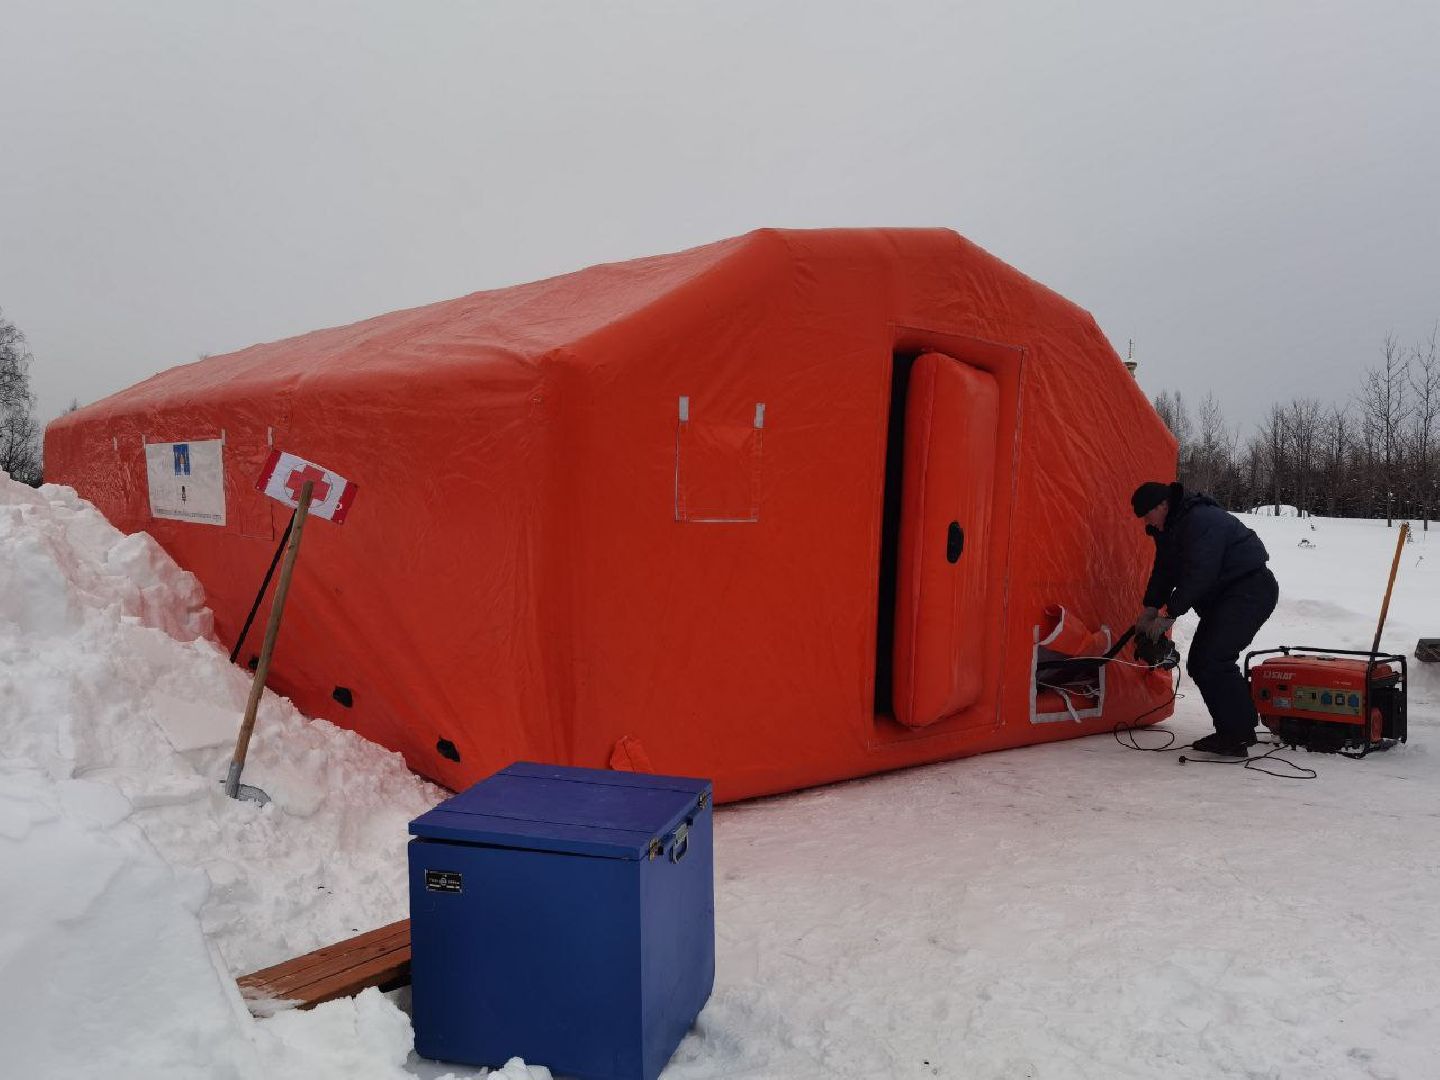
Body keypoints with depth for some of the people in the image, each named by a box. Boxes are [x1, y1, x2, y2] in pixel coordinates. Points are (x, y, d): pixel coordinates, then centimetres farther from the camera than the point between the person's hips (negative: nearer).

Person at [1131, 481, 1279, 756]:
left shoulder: (1201, 520, -23)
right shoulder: (1168, 529, 10)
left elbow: (1199, 575, -27)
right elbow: (1163, 572, 13)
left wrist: (1169, 613, -23)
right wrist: (1149, 609, 1)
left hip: (1251, 590, -11)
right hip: (1224, 596, 11)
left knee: (1213, 659, -20)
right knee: (1199, 663, 7)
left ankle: (1237, 735, -13)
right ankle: (1231, 730, 14)